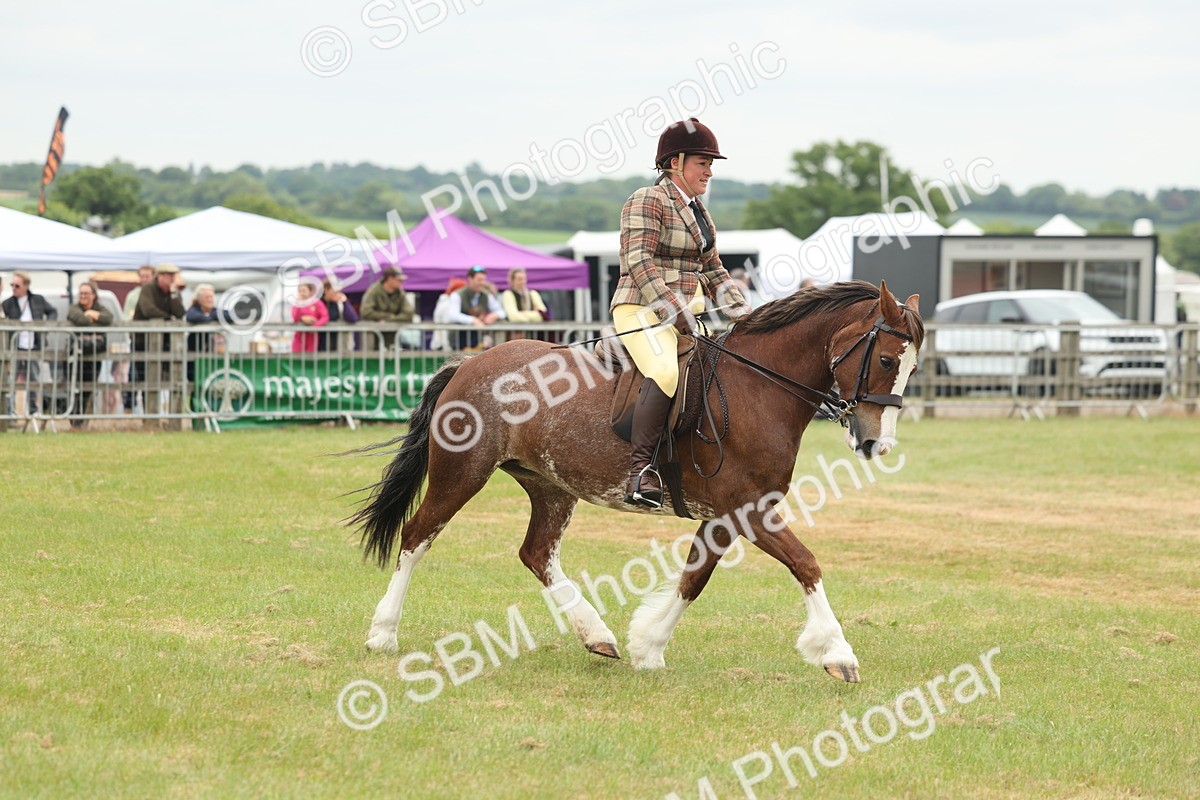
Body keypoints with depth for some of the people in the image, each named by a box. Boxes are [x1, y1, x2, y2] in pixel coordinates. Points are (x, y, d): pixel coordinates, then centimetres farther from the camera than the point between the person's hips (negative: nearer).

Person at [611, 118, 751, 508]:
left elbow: (713, 269, 24)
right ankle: (641, 469, -38)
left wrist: (738, 307, 7)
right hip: (643, 311, -10)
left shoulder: (698, 211, 21)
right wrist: (677, 314, -24)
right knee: (665, 371, -34)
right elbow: (640, 264, -17)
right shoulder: (647, 202, -7)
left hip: (688, 312, 10)